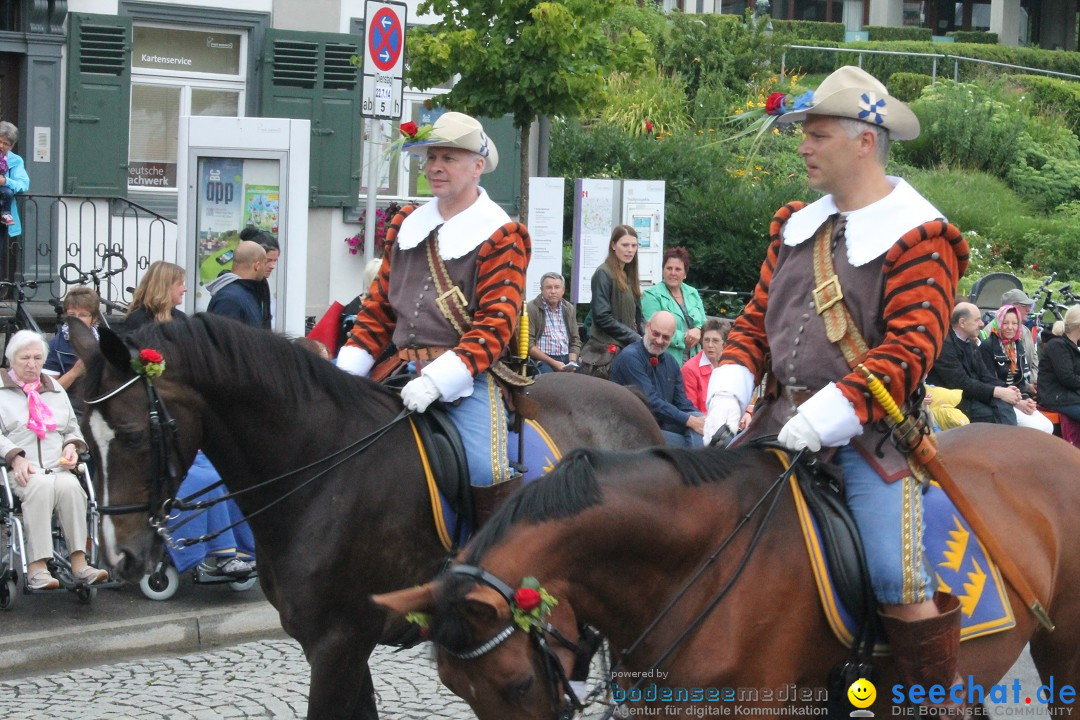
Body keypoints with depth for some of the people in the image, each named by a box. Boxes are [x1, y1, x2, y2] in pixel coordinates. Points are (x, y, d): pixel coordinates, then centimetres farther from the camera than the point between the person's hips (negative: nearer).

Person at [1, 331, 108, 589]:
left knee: (70, 486, -32)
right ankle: (36, 568, -42)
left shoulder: (56, 391, 27)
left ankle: (79, 563, -36)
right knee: (41, 487, -38)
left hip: (57, 469, 4)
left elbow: (73, 428, 32)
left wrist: (72, 445, 8)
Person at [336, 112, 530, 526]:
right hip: (404, 370, 6)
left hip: (469, 375, -6)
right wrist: (346, 368, 6)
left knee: (488, 473, -25)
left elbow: (496, 324, -11)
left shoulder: (501, 235, -2)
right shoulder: (406, 225, 17)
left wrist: (438, 380, -23)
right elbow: (379, 306, 20)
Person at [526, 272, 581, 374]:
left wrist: (572, 362, -3)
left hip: (566, 359, 5)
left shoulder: (569, 309, 16)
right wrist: (553, 363, -15)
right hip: (542, 359, -5)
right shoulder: (531, 308, -2)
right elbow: (528, 344, -9)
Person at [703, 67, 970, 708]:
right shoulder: (798, 225, 15)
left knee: (896, 576, -18)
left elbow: (909, 347, -15)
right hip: (782, 421, 6)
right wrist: (728, 395, -1)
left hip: (869, 428, -6)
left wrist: (829, 414, -24)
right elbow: (756, 319, 17)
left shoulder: (918, 236, -6)